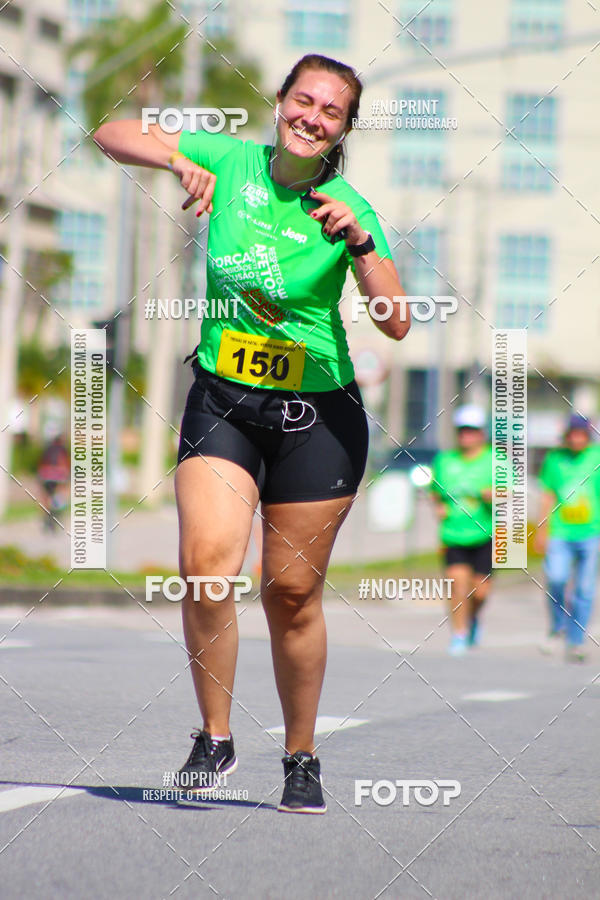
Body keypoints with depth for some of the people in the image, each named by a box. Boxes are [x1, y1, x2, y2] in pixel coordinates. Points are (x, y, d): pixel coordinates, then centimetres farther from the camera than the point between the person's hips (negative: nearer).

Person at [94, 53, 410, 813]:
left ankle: (301, 760, 20)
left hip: (318, 415, -1)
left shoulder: (348, 209, -7)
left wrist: (358, 242, -29)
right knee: (205, 560, -20)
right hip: (223, 403, 1)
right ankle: (214, 740, -5)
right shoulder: (229, 160, -1)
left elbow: (396, 324, -16)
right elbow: (112, 135, 2)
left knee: (293, 593, 3)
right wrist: (178, 160, -16)